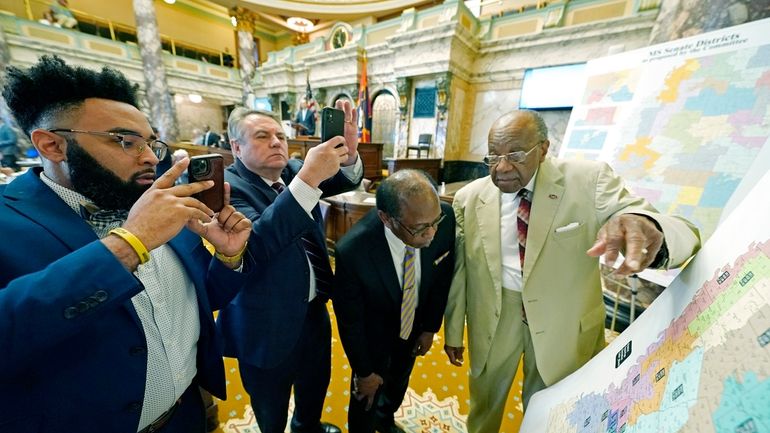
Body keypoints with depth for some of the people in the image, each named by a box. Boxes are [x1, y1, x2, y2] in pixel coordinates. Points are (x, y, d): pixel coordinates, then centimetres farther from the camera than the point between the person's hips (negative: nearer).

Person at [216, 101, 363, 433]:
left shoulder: (294, 170, 0)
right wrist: (308, 178, -43)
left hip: (314, 309, 6)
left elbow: (347, 180, -8)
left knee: (316, 383, 32)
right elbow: (255, 243, -35)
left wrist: (349, 151, -30)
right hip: (268, 325, -5)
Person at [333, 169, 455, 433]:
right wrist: (364, 371, -6)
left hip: (414, 324, 5)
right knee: (367, 396, 22)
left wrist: (430, 326, 0)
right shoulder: (352, 250, -38)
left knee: (399, 384, 32)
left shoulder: (445, 219, -28)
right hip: (373, 333, -4)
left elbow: (443, 276, -9)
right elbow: (349, 319, -21)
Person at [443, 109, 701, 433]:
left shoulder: (588, 180, -15)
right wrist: (453, 333, 2)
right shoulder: (468, 198, -13)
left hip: (564, 323, 0)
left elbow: (684, 236, -20)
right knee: (484, 402, 25)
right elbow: (457, 271, -7)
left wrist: (644, 227, -46)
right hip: (493, 317, 1)